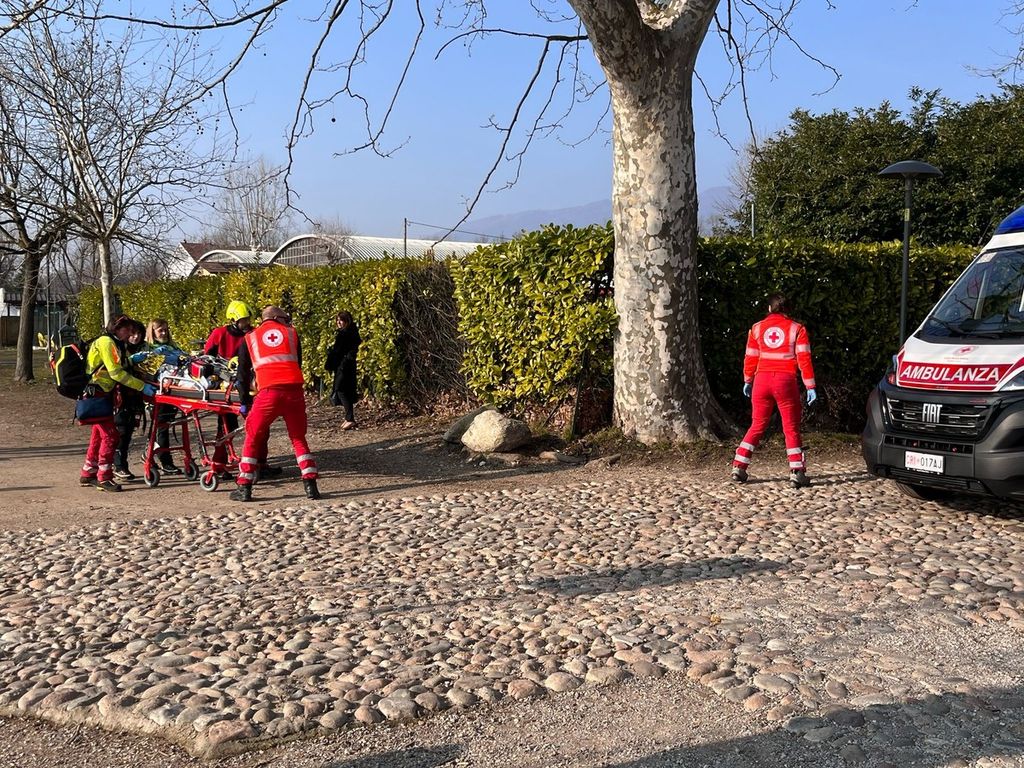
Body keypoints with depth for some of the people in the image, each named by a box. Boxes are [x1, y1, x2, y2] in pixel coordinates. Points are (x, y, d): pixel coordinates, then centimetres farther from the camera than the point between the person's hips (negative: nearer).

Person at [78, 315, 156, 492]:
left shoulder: (115, 345, 19)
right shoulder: (106, 342, -13)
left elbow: (124, 365, 15)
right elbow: (116, 372, -21)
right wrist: (142, 387, -23)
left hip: (100, 396, 11)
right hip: (96, 395, -11)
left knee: (99, 435, 17)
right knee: (110, 435, -10)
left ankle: (88, 474, 27)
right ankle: (104, 478, -6)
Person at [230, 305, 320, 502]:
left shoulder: (250, 338, 19)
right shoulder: (291, 334, 20)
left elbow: (243, 373, 20)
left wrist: (245, 401, 26)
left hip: (268, 392, -1)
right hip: (294, 390, 1)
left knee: (253, 439, 13)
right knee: (298, 438, 16)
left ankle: (244, 488, 13)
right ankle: (310, 486, 10)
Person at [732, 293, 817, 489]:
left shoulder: (757, 328, 8)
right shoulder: (797, 329, 2)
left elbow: (750, 358, 9)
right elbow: (804, 360, -3)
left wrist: (747, 381, 21)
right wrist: (810, 387, -2)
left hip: (762, 379, 3)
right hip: (785, 381, -2)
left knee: (757, 426, 13)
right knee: (791, 428, 5)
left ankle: (738, 467, 10)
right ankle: (797, 472, -2)